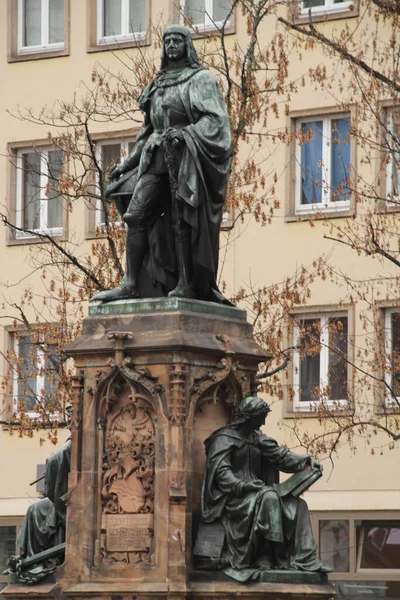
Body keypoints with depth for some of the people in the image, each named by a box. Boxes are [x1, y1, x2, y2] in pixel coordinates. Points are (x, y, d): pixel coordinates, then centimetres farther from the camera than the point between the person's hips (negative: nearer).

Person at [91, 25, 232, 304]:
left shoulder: (202, 79, 3)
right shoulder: (158, 85, 22)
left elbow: (215, 120, -10)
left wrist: (185, 134, -26)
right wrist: (128, 163, 17)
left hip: (185, 156, -6)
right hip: (156, 158, 6)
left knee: (182, 220, -9)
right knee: (137, 215, -8)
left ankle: (186, 284, -6)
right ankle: (130, 284, -13)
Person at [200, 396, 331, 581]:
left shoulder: (256, 438, 18)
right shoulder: (224, 438, -6)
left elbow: (278, 454, 9)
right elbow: (221, 472, -16)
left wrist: (306, 461, -6)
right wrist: (244, 486, -28)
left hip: (253, 494, 8)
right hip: (232, 497, -8)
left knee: (297, 505, -9)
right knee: (268, 498, -34)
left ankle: (304, 559, -18)